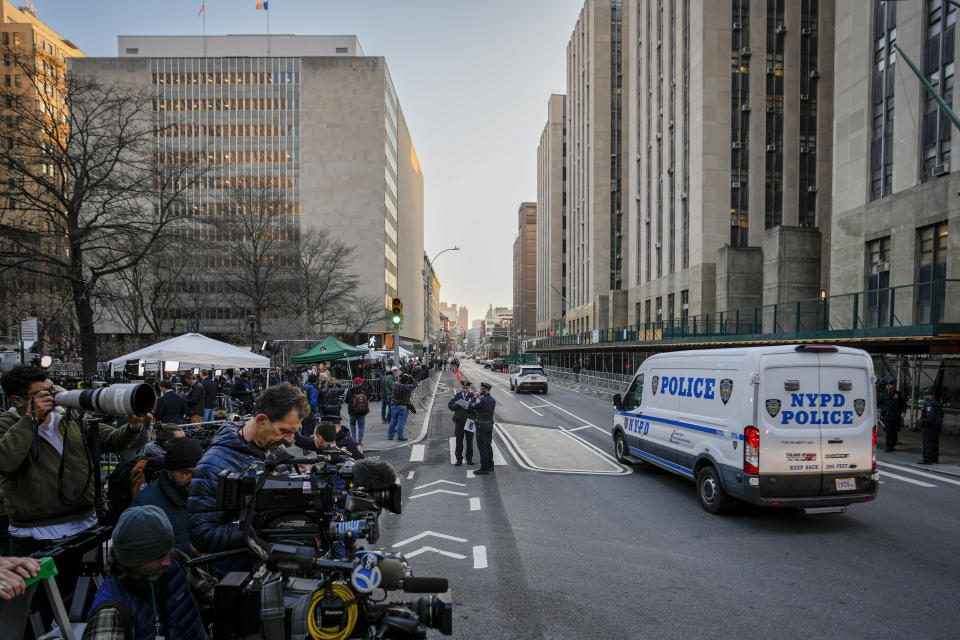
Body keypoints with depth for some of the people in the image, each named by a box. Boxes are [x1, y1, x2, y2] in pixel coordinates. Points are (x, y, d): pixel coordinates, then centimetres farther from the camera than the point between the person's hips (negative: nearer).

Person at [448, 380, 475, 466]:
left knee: (469, 441, 7)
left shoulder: (473, 396, 1)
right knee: (459, 441, 4)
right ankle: (459, 459, 12)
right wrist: (457, 405, -16)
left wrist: (469, 408, -24)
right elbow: (450, 405, 1)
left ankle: (469, 459, 19)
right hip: (459, 421, 1)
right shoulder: (457, 395, 8)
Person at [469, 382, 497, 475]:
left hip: (482, 426, -8)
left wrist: (475, 397, 4)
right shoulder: (493, 400, 8)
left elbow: (471, 407, -8)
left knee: (482, 447, -2)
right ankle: (490, 466, 22)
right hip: (490, 424, 9)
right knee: (488, 446, 15)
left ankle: (484, 469, 0)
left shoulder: (482, 400, -20)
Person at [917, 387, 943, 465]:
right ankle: (935, 458, 23)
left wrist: (922, 423, -18)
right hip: (936, 427, 10)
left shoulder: (930, 404, -20)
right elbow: (941, 415, 21)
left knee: (927, 443, -7)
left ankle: (927, 459, -6)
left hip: (929, 427, -10)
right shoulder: (937, 403, 14)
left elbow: (930, 417, -26)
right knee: (934, 443, 16)